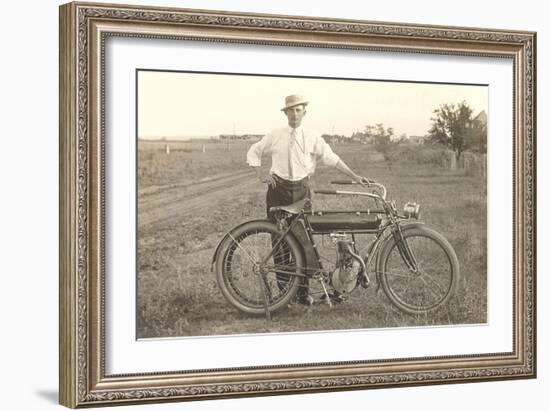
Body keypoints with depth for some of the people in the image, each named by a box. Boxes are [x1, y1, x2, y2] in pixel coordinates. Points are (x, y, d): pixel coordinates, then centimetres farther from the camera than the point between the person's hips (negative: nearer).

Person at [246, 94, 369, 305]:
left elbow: (331, 158, 3)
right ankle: (283, 287, 9)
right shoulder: (275, 136, 2)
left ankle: (303, 290, 6)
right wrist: (260, 173, -2)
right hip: (278, 188, 0)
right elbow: (253, 151, 12)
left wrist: (354, 176, -3)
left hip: (301, 189, 0)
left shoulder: (312, 138, 3)